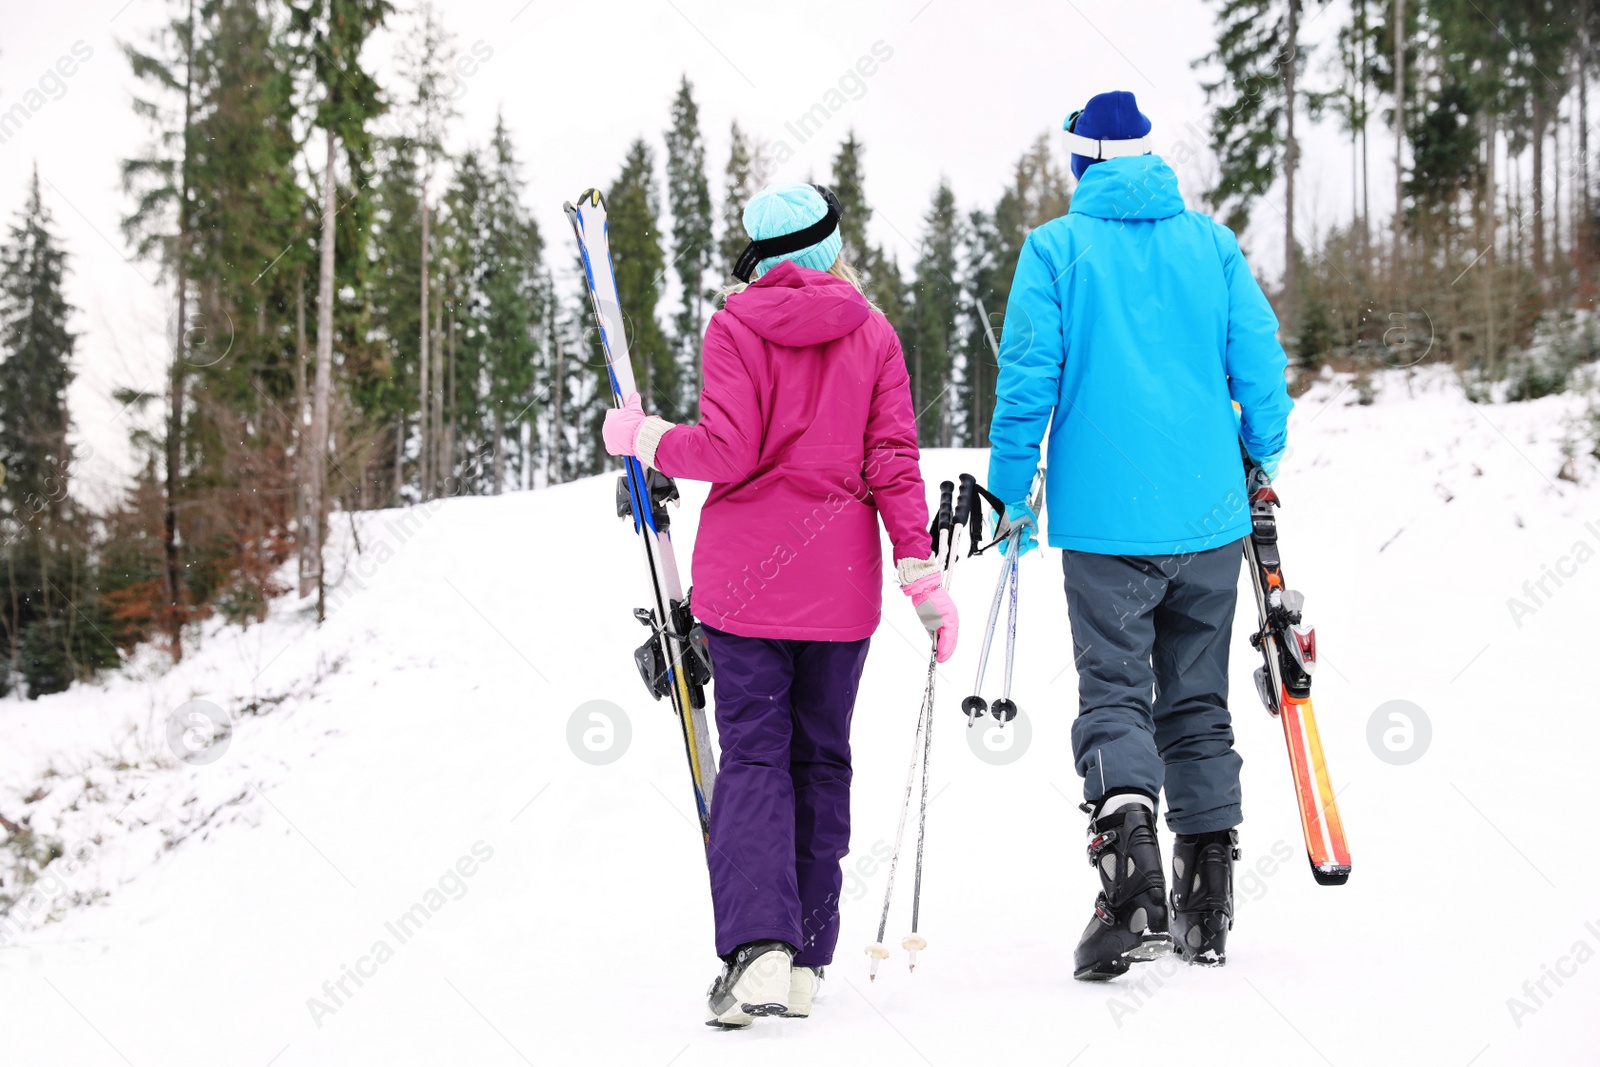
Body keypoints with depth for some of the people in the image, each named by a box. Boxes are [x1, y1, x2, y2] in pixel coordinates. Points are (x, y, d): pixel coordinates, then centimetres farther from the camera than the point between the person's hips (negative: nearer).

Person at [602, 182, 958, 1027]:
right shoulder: (872, 333, 5)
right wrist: (921, 571, -3)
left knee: (752, 756, -2)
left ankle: (757, 948, -20)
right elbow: (892, 463, -2)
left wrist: (642, 439, 5)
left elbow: (727, 452, -11)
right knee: (820, 757, 12)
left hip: (746, 571, -2)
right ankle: (806, 962, 13)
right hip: (840, 577, 3)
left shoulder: (736, 325, -3)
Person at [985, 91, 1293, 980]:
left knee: (1114, 696, -1)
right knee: (1198, 704, 12)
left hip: (1105, 515, -3)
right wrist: (1265, 460, 21)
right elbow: (1260, 363, 5)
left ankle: (1133, 878, -24)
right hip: (1209, 514, 3)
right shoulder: (1211, 241, 7)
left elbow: (1027, 377, -5)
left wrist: (1012, 492, 4)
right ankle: (1209, 906, 12)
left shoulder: (1057, 248, -1)